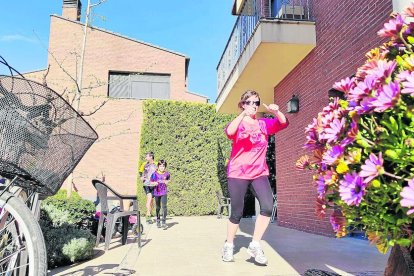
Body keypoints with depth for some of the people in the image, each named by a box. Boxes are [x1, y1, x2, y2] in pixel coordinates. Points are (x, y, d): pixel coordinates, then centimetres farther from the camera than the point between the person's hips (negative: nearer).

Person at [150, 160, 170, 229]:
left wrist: (167, 181, -4)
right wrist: (154, 183, -19)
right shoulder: (155, 174, -7)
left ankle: (163, 222, -8)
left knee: (164, 206, -11)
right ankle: (158, 221, 28)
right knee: (158, 207, 11)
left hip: (164, 192, 0)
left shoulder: (167, 173, -2)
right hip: (157, 192, 0)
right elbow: (151, 182, 1)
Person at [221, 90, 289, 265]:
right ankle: (228, 246, 26)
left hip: (259, 173, 3)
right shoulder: (238, 123, 0)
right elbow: (229, 132, -24)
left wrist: (276, 111, -25)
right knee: (237, 213, 3)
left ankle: (255, 246, -2)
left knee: (268, 206, -18)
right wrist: (243, 114, -36)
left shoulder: (264, 124, 9)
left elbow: (284, 124, -6)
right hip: (238, 173, -2)